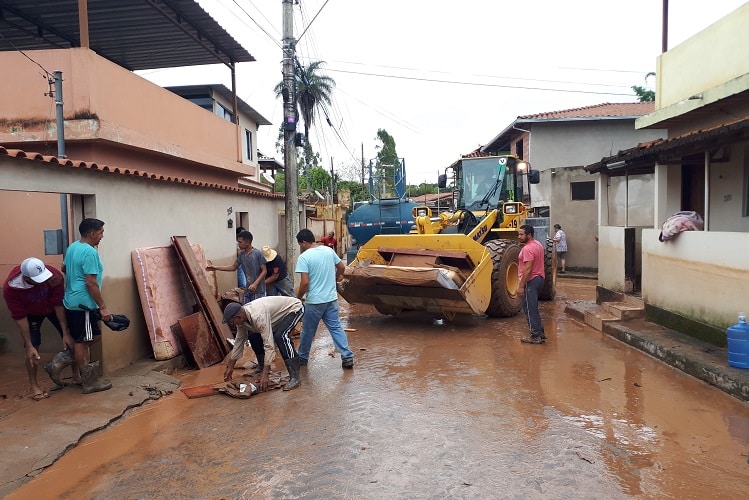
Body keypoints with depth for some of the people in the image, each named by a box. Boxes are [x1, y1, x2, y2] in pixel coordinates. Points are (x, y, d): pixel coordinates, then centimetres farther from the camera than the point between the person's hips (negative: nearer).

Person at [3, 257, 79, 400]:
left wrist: (66, 333, -25)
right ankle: (34, 385, 6)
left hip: (53, 308, 1)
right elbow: (20, 317, -27)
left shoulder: (54, 275, -37)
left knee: (71, 339, -1)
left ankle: (76, 375, 16)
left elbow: (58, 305, -28)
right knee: (33, 347, -10)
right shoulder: (10, 287, -36)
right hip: (31, 313, -1)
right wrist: (29, 345, -25)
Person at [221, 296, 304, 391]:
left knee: (280, 336, -32)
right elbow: (239, 341, 2)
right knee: (253, 335, 3)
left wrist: (265, 374, -38)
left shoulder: (258, 316, -37)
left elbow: (269, 345, -38)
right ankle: (262, 367, 19)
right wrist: (230, 367, 7)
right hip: (280, 310, 9)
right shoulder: (241, 317, -11)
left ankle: (295, 378, -29)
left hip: (294, 308, -9)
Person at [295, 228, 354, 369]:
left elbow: (305, 282, -20)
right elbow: (342, 267, 13)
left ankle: (302, 357, 28)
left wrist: (297, 298, -4)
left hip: (314, 301, -5)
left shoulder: (304, 257, -15)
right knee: (336, 328, 9)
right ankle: (347, 357, 5)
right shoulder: (328, 250, 3)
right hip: (331, 298, 5)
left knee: (308, 331, 12)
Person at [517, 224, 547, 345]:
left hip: (531, 281, -10)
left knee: (530, 309, -3)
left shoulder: (528, 249, -20)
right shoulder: (537, 244, 13)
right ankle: (540, 332, 23)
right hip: (539, 278, 10)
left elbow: (528, 269, -24)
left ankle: (536, 336, 1)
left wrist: (521, 286, -22)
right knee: (533, 308, 18)